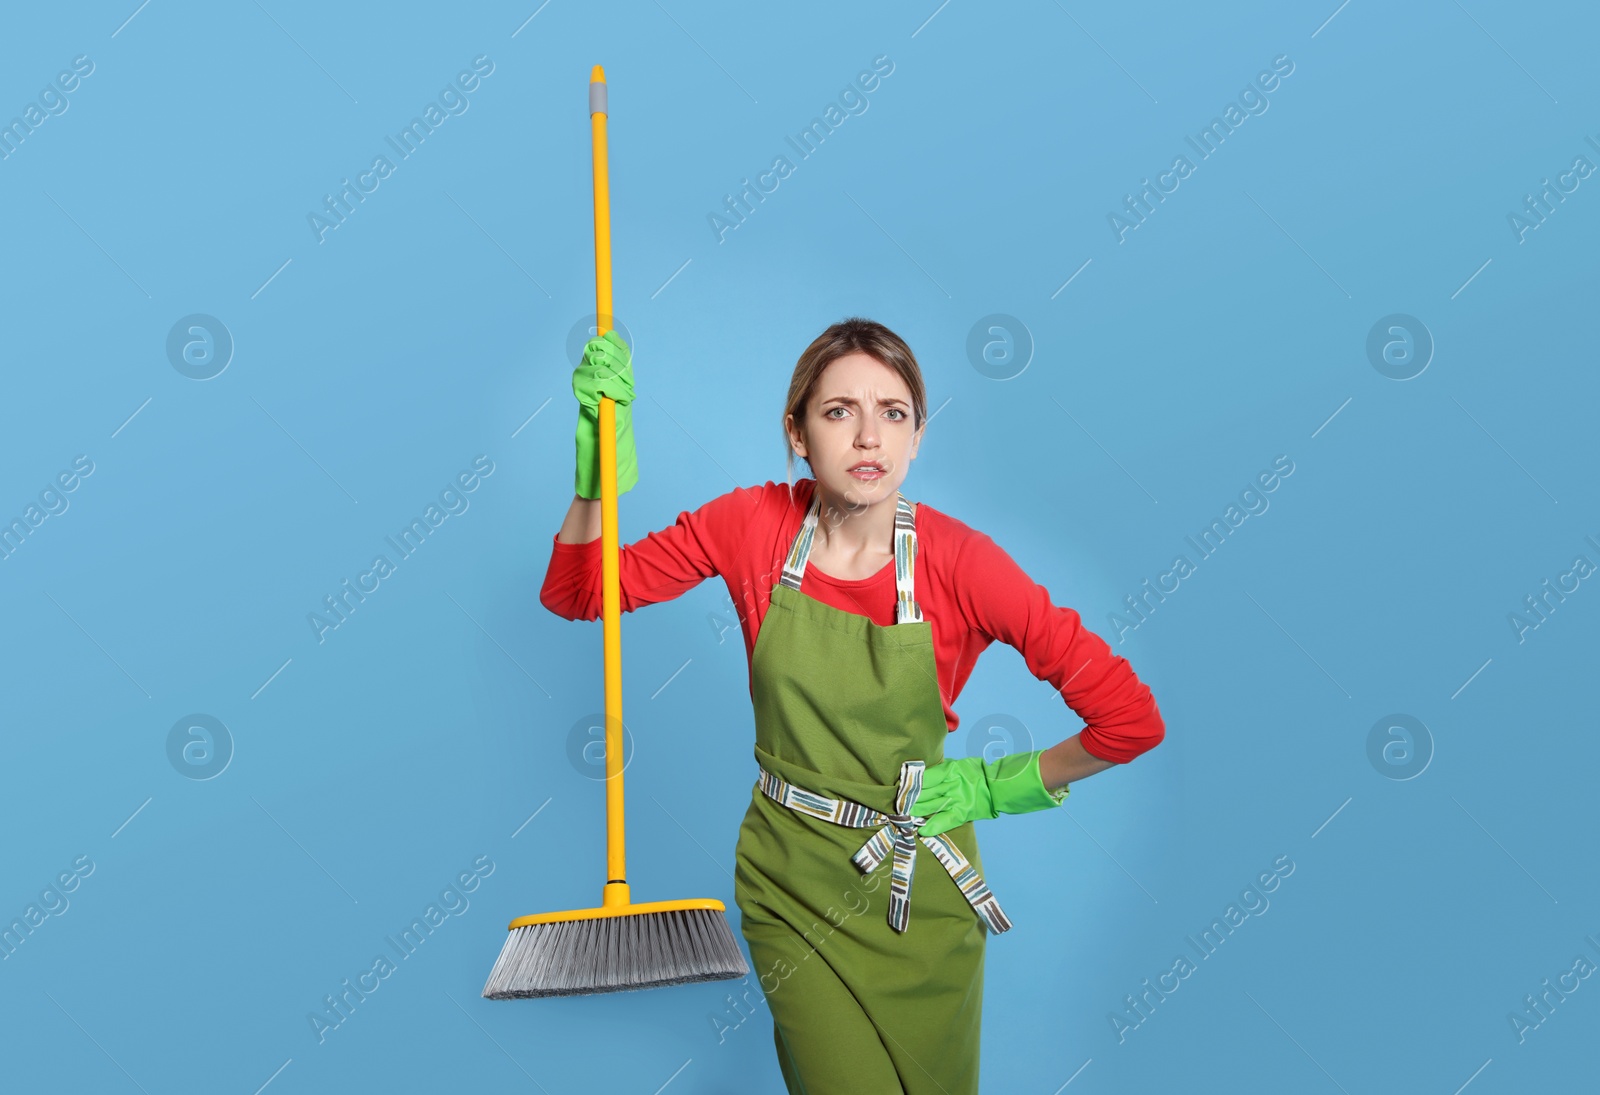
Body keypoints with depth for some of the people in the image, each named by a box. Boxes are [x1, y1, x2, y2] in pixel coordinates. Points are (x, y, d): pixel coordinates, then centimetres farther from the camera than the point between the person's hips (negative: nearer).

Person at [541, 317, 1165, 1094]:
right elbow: (573, 594, -6)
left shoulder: (958, 562, -18)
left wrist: (1004, 784, -7)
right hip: (791, 881, 1)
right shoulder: (753, 525, -11)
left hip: (916, 888, 0)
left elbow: (1131, 717, -16)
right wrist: (598, 459, -19)